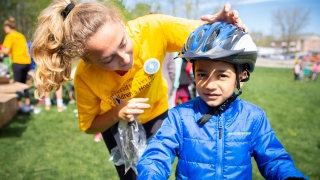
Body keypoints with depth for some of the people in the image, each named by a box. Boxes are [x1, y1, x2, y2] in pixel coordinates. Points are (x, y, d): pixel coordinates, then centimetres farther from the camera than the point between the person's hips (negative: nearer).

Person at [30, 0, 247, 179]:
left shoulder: (153, 29, -34)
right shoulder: (85, 76, -32)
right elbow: (89, 126, -15)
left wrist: (217, 23, -45)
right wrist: (117, 113, -35)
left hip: (156, 113, 1)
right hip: (115, 123, 0)